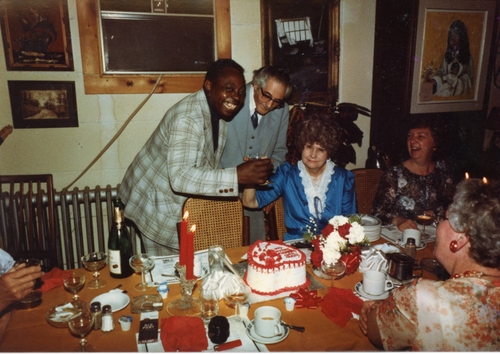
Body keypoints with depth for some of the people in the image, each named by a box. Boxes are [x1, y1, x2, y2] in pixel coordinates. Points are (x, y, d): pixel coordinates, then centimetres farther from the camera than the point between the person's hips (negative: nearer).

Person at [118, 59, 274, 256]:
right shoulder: (188, 117, -29)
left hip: (182, 200, 8)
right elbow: (180, 178, -40)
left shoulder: (221, 111, -2)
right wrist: (237, 176, -44)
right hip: (156, 204, -8)